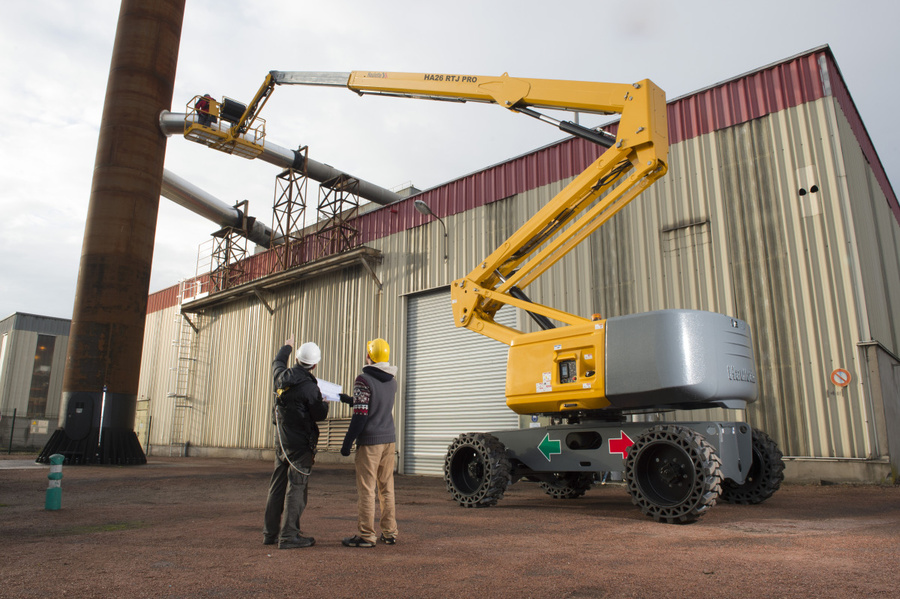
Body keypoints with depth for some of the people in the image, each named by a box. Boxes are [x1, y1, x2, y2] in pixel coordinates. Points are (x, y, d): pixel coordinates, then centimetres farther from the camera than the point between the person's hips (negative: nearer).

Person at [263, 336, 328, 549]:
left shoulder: (283, 377, 1)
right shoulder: (309, 388, -19)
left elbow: (277, 363, 24)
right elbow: (319, 415, -11)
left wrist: (287, 347, 40)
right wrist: (324, 403, 9)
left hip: (281, 441, 7)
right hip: (301, 443, -7)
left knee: (278, 487, 14)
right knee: (296, 487, -2)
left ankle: (271, 532, 22)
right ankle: (289, 535, -1)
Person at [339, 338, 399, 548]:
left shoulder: (364, 380, -12)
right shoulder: (392, 380, 10)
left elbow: (360, 415, -16)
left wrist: (347, 443, -9)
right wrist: (350, 399, 34)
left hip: (370, 442, -7)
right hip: (389, 440, 7)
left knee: (366, 490, 0)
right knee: (387, 488, 12)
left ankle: (366, 535, 5)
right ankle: (389, 533, 17)